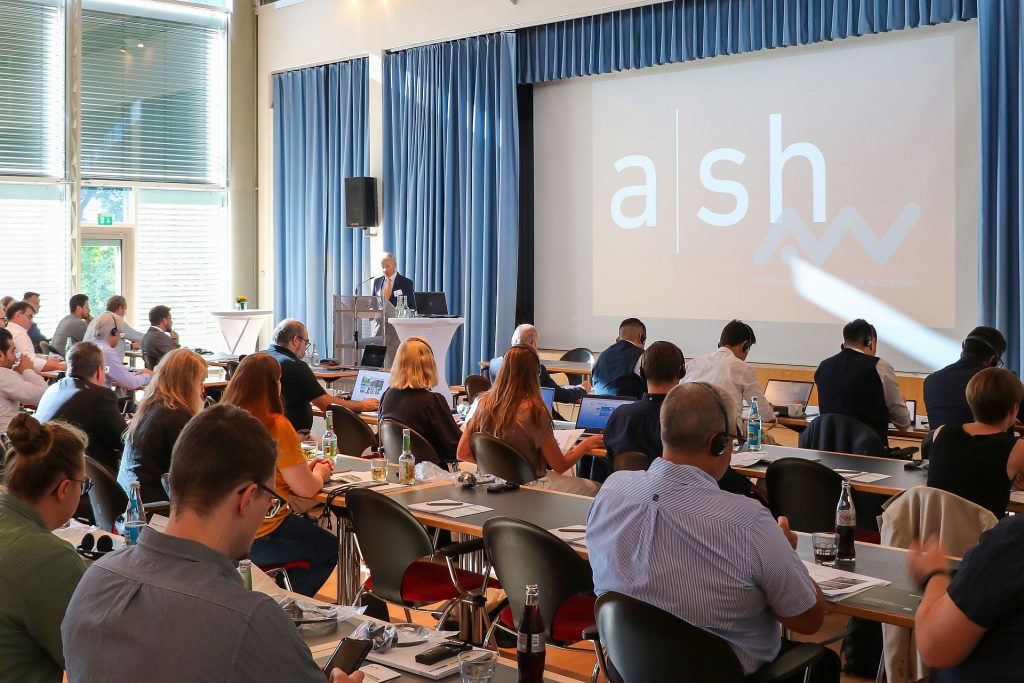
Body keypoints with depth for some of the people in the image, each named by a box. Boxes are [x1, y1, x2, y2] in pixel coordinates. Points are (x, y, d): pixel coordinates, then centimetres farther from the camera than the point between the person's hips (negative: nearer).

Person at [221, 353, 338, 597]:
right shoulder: (276, 426, -19)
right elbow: (306, 489, -14)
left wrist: (305, 467, 18)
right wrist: (320, 474, 9)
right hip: (260, 538, -7)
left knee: (308, 525, 31)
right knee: (330, 549, 19)